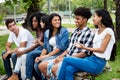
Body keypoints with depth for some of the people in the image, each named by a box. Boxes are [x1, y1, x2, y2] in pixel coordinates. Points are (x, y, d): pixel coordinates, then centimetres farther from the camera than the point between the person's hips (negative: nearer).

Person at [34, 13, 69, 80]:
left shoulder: (64, 31, -4)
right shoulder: (47, 33, 13)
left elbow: (61, 47, -13)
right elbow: (45, 47, 11)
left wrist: (47, 55, -16)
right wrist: (40, 57, -9)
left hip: (61, 55, -5)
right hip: (51, 55, 5)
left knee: (44, 63, -26)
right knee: (37, 63, -20)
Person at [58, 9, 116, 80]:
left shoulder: (108, 31, -8)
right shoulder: (98, 30, 18)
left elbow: (102, 49, -11)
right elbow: (95, 47, 13)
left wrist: (86, 48, -12)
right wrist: (84, 47, 0)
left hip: (98, 63, -7)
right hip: (92, 58, 8)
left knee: (66, 60, -15)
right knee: (69, 69, -18)